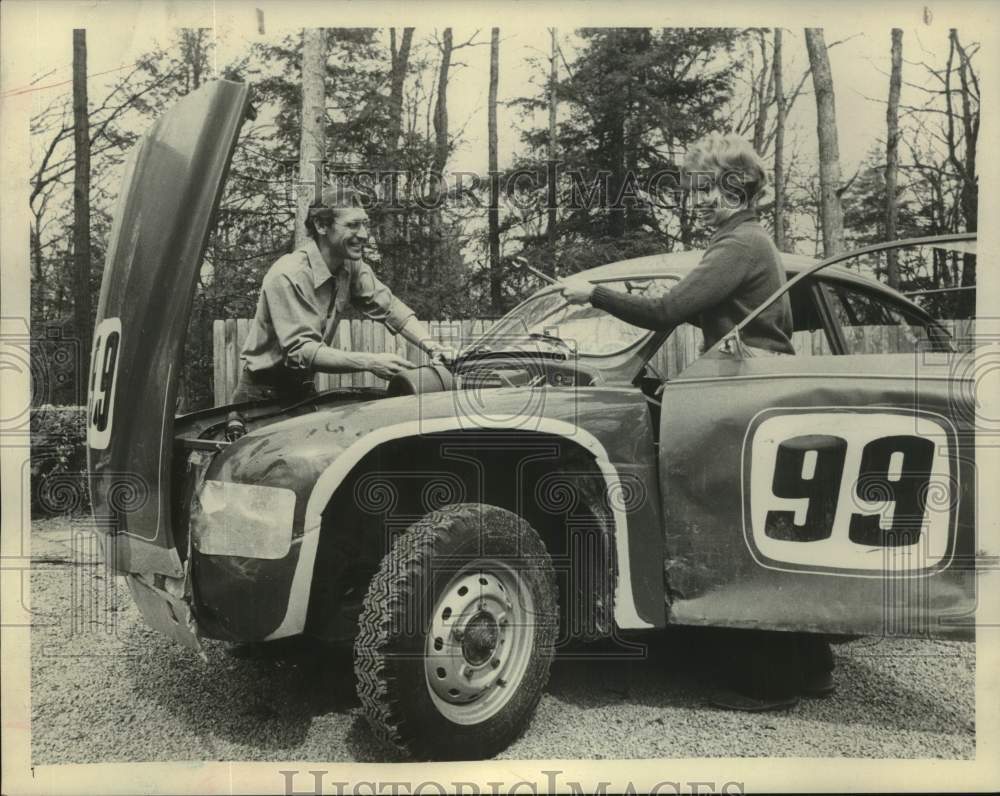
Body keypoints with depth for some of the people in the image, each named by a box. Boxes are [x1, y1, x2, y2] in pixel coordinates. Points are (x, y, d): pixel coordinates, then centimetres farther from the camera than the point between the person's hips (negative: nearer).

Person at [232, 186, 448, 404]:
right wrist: (369, 362, -40)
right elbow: (300, 351, -33)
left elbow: (388, 306, -3)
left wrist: (429, 344, -20)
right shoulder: (288, 276, -27)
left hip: (304, 389, 7)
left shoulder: (351, 266, -6)